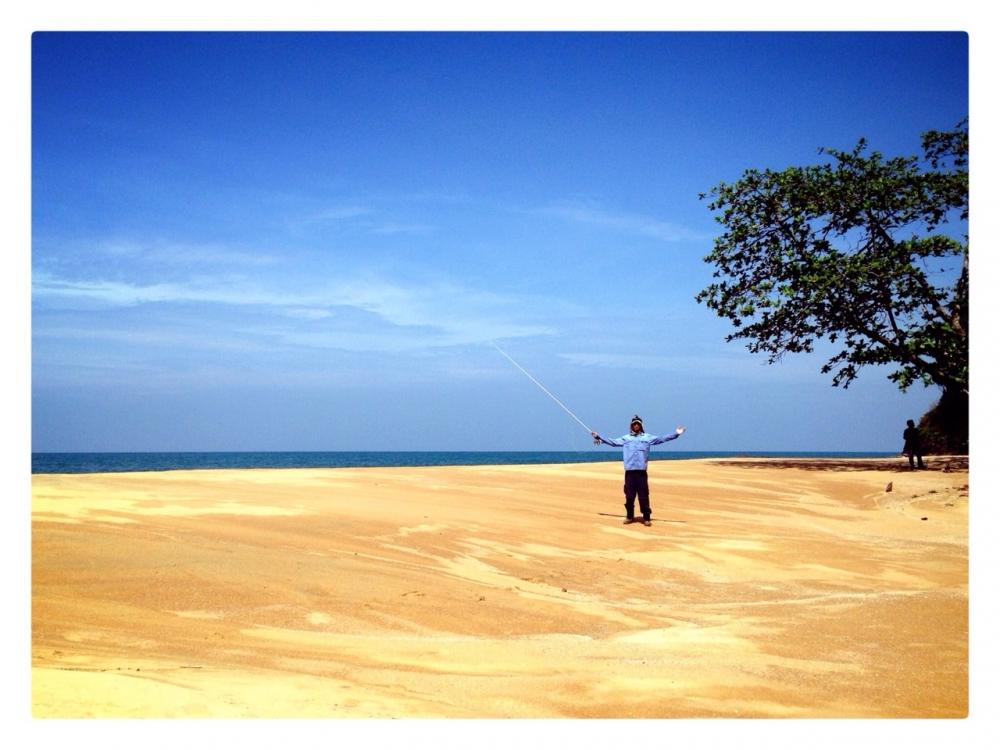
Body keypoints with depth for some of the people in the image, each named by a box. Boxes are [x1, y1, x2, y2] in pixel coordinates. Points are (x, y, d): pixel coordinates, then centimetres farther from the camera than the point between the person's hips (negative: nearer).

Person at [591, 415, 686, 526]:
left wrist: (676, 434, -4)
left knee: (644, 496, -3)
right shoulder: (625, 438, 14)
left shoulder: (648, 438, 10)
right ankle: (629, 516, 17)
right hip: (629, 472, 1)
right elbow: (612, 442, 15)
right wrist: (598, 437, 10)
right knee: (629, 496, 4)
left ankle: (646, 518, 4)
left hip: (641, 472, -1)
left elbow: (662, 439, 4)